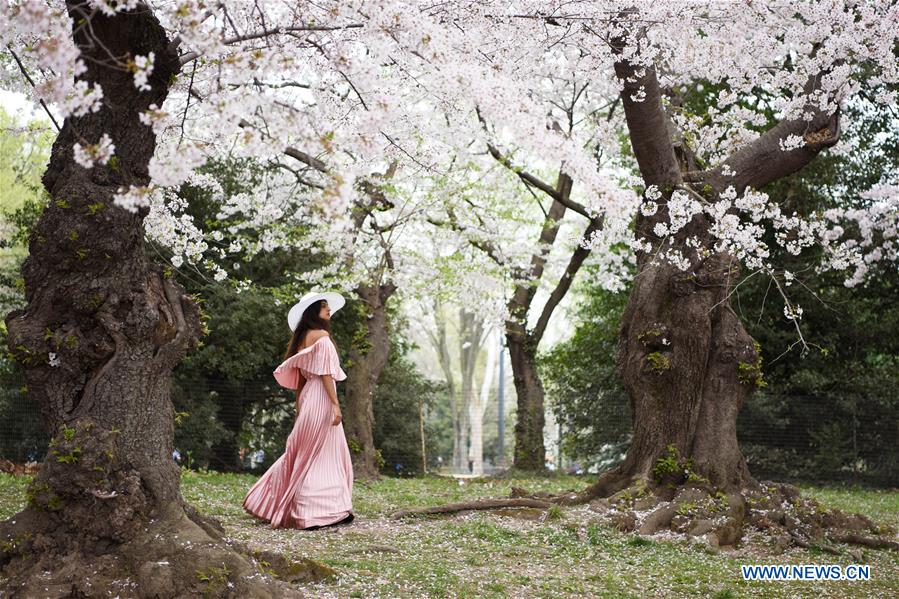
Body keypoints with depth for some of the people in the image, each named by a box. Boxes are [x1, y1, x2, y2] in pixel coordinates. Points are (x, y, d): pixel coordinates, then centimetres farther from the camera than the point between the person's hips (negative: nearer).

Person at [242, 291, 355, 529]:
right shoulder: (322, 336, -9)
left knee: (303, 453, 15)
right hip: (321, 397, -8)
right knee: (325, 454, -5)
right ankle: (328, 510, -5)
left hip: (307, 396, 9)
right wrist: (335, 404, -18)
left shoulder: (302, 338, 16)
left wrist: (299, 410, 20)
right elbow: (325, 373, -16)